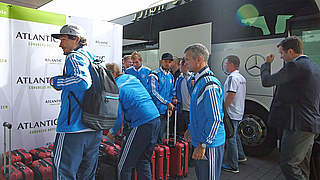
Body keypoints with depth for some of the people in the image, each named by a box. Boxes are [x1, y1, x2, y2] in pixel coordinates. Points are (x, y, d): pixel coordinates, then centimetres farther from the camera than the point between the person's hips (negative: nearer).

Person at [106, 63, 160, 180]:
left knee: (123, 167, 5)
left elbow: (118, 116, -8)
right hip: (156, 119, 8)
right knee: (144, 162, 21)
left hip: (142, 125, -8)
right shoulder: (132, 77, 15)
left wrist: (112, 132, 11)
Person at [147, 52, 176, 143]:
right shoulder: (154, 75, -10)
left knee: (160, 135, 16)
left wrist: (172, 99, 1)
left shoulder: (170, 76, 13)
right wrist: (167, 103, -18)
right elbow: (153, 92, -16)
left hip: (165, 110, 7)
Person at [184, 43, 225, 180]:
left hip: (209, 145, -10)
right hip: (200, 141, 10)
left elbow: (215, 120, -26)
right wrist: (191, 128, 22)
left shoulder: (210, 85, -23)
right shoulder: (199, 80, 10)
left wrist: (203, 145, -23)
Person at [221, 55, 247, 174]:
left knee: (230, 138, -2)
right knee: (235, 135, 25)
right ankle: (240, 156, 40)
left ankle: (232, 166, 7)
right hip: (239, 113, 10)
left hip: (231, 114, -10)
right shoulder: (242, 78, 13)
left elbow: (231, 95, -25)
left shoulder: (232, 77, -19)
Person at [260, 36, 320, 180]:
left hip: (298, 126, -10)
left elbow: (266, 81, -13)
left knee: (288, 165, -4)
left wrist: (267, 63, 4)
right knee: (301, 167, 19)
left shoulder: (295, 65, -16)